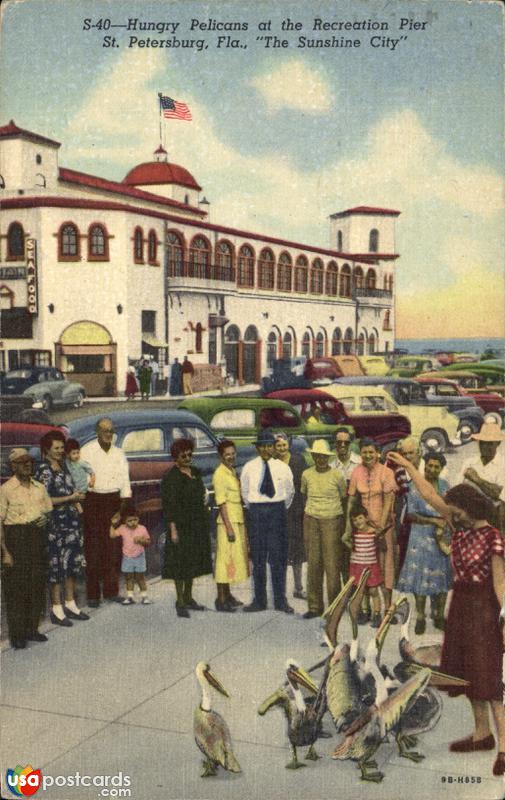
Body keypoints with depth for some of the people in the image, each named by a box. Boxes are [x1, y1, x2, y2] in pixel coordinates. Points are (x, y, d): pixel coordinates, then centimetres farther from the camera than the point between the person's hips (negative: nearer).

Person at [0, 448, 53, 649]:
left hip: (38, 536, 5)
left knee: (38, 585, 8)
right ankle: (17, 635, 7)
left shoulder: (40, 488, 10)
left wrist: (45, 518, -2)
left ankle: (32, 629, 20)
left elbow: (48, 510, 23)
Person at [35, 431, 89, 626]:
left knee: (73, 562, 12)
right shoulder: (43, 471, -13)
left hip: (72, 520, 8)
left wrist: (76, 496, 6)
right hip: (56, 524, -8)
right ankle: (56, 608, 10)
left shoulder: (63, 466, 11)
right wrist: (70, 498, -14)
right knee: (57, 564, -1)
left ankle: (70, 603, 24)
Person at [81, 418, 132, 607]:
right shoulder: (87, 451, -2)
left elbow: (124, 480, 10)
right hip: (93, 501, -4)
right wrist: (79, 501, -14)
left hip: (114, 500, 4)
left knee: (114, 548, 5)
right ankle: (93, 594, 3)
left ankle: (111, 591, 15)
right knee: (93, 549, -3)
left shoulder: (119, 453, 12)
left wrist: (125, 503, 2)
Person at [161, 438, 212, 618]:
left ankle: (188, 597, 24)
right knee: (181, 562, -2)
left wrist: (204, 520, 15)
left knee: (193, 562, 13)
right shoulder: (171, 477, -11)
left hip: (198, 525, 7)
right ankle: (180, 602, 5)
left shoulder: (196, 473, 11)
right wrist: (173, 529, -19)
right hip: (181, 526, -7)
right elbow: (168, 506, -14)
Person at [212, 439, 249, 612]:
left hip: (238, 520, 9)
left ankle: (227, 595, 23)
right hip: (228, 521, -9)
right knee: (226, 559, -6)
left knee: (234, 558, 13)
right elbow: (221, 503, -16)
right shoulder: (220, 474, -12)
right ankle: (221, 599, -2)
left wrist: (241, 523, 17)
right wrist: (229, 527, -20)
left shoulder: (233, 471, 14)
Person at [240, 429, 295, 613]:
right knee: (258, 557, 4)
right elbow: (244, 491, 12)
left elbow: (290, 491, 13)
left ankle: (280, 600, 10)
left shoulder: (282, 467, 2)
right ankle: (259, 600, 11)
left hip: (277, 511, 0)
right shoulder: (249, 467, 2)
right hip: (256, 512, 0)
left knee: (278, 557, 2)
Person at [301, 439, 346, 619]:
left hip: (332, 521, -2)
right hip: (311, 521, 3)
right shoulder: (306, 475, 4)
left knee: (332, 563, -5)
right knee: (313, 563, 3)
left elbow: (344, 498, 7)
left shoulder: (337, 475, -3)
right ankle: (314, 606, 11)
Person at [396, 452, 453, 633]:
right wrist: (434, 521, -16)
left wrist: (442, 528, -9)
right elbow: (411, 515, -8)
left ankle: (439, 616, 18)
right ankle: (420, 618, 10)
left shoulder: (445, 485, 7)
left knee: (442, 578, 6)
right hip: (421, 538, -3)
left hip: (442, 538, 3)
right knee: (420, 577, -1)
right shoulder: (415, 486, -5)